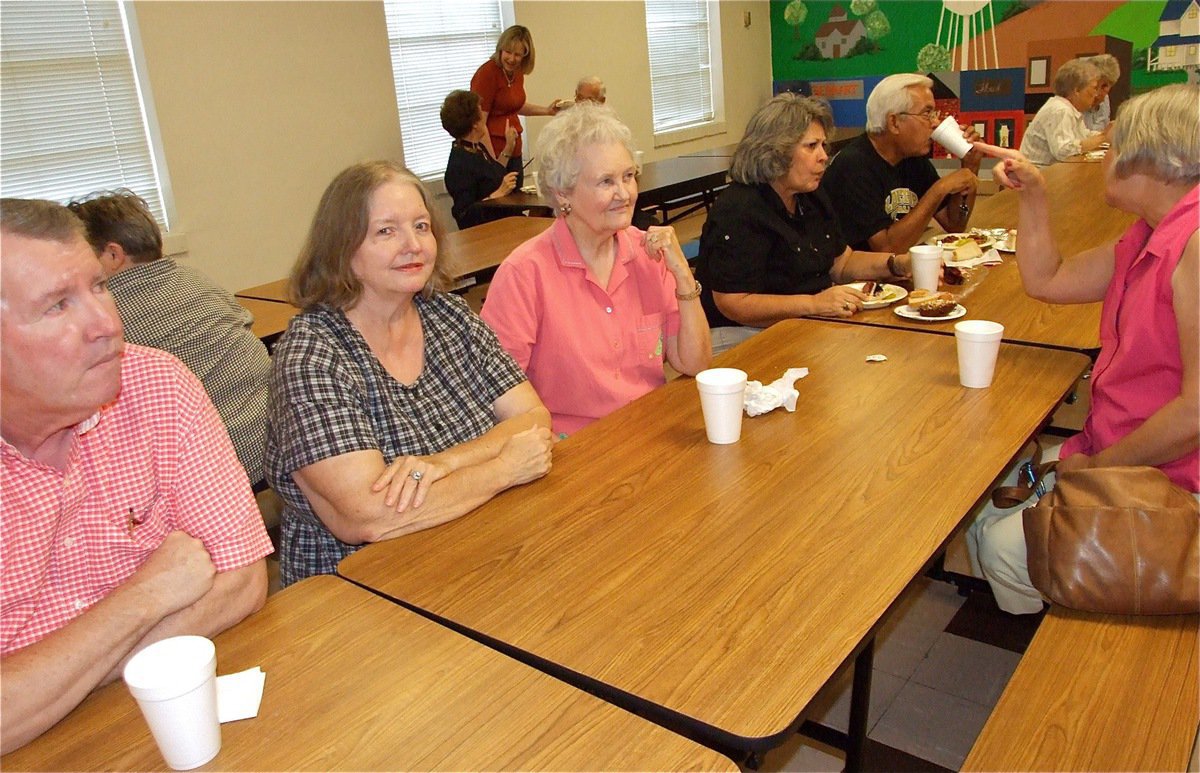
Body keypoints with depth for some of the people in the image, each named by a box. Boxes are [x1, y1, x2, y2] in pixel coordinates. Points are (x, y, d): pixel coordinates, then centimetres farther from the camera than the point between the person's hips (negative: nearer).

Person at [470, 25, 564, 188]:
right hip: (493, 151, -7)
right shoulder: (487, 73, -15)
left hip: (514, 150, 8)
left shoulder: (517, 73, 7)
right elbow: (479, 123, -18)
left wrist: (547, 111, 18)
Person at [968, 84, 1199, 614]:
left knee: (1007, 546, -14)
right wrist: (1032, 194, 10)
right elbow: (1046, 281, 20)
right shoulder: (1151, 236, 9)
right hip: (1113, 454, 10)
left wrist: (1097, 465, -16)